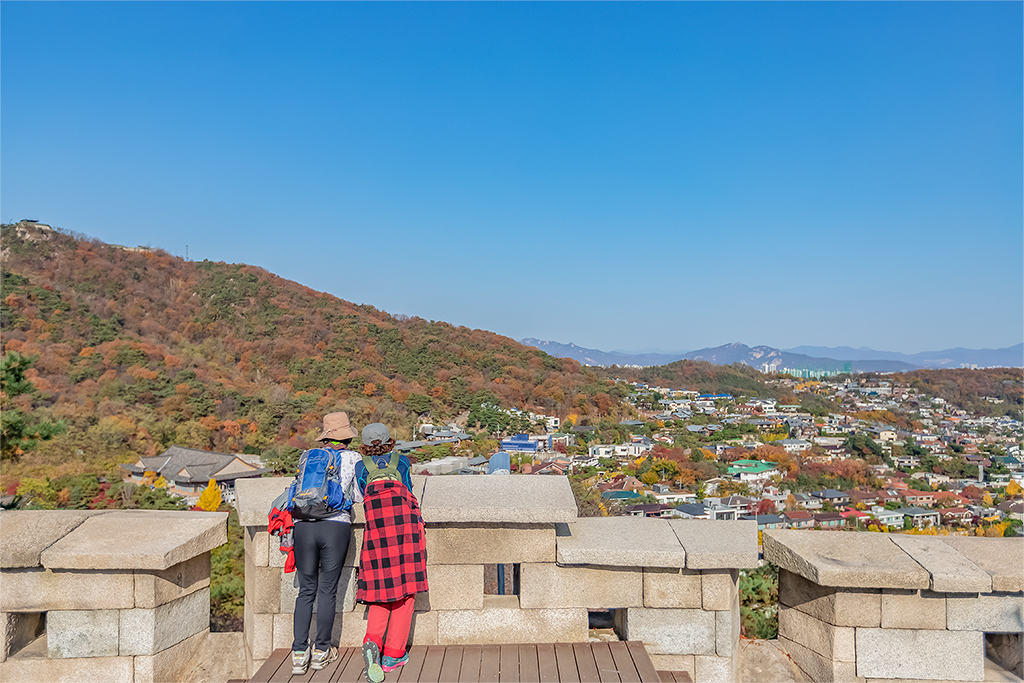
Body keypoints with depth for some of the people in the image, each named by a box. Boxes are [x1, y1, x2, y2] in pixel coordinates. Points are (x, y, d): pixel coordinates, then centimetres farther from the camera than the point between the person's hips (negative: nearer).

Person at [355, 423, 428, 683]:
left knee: (380, 588, 7)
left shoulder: (360, 466, 18)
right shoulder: (401, 461, 18)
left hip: (375, 524, 1)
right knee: (405, 586, 4)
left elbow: (365, 497, 20)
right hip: (404, 520, -1)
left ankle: (372, 640, -17)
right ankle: (393, 654, 4)